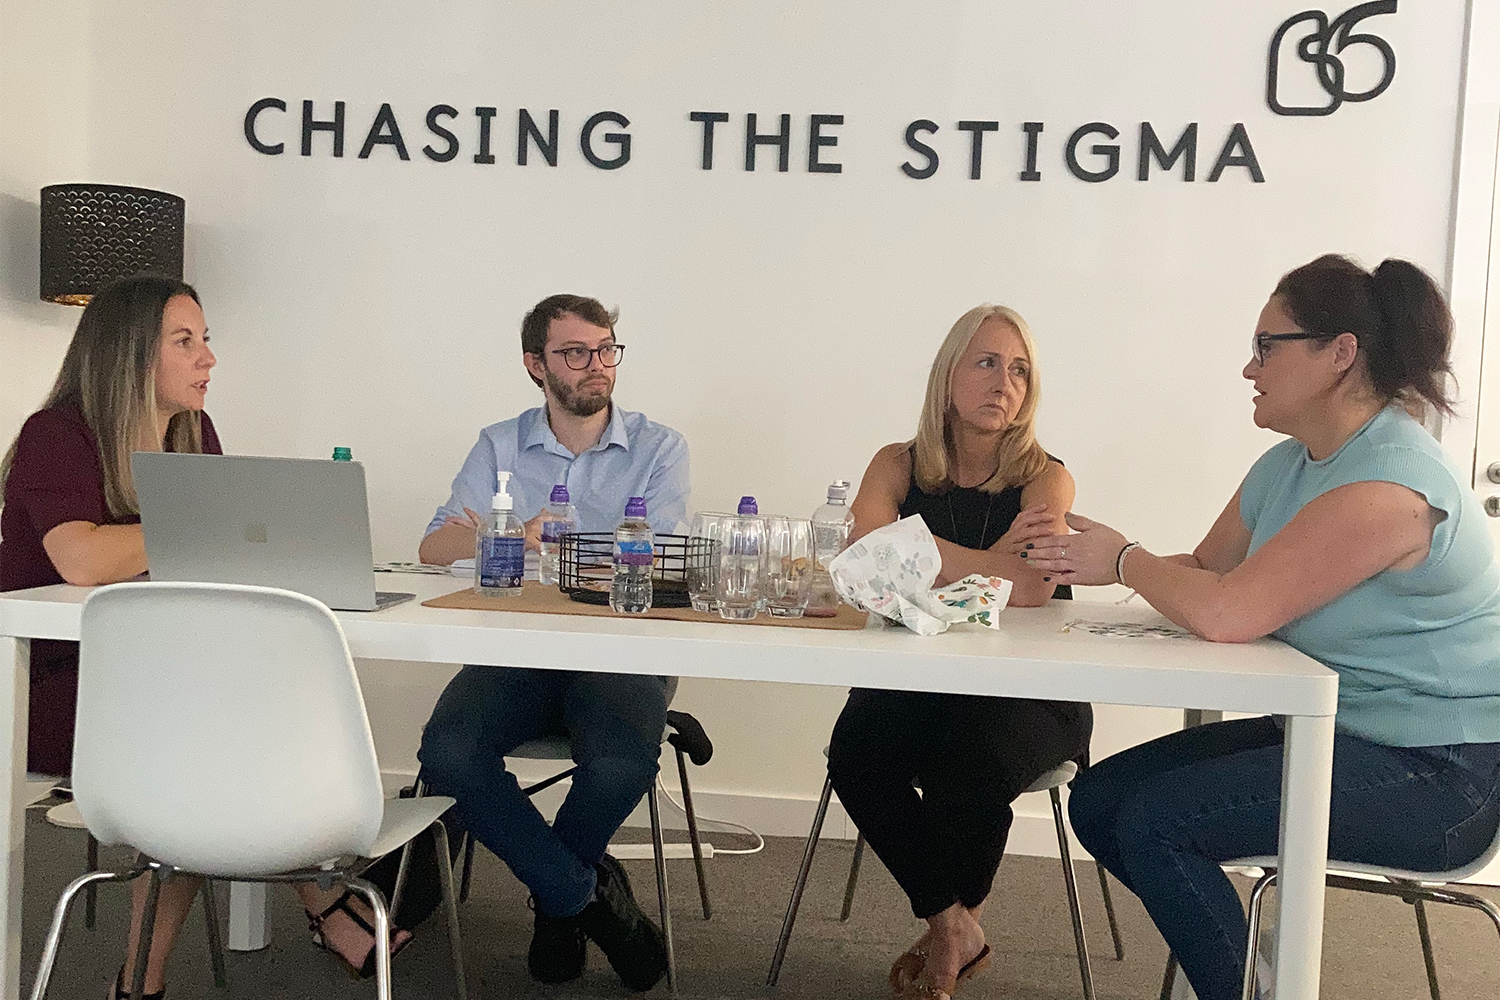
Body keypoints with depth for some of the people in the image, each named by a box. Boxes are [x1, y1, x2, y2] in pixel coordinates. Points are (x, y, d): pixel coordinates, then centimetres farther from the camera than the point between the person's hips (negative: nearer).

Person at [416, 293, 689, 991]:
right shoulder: (500, 446, 13)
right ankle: (586, 894, -8)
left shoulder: (658, 448, 7)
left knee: (623, 763, -32)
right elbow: (435, 547, 0)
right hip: (515, 650, 2)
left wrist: (536, 540, -11)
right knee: (448, 753, -27)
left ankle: (554, 894, 3)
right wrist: (520, 541, -19)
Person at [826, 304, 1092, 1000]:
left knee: (970, 770, -30)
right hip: (917, 681, 2)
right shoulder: (899, 467, 4)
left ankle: (947, 930, 6)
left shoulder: (1045, 478, -3)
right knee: (857, 752, -27)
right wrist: (992, 559, -17)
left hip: (1025, 690, -2)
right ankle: (955, 925, -3)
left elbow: (1031, 589, -23)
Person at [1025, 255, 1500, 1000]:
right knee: (1100, 799, 3)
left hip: (1437, 772, -9)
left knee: (1154, 819, -20)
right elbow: (1204, 572, 11)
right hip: (1335, 733, 9)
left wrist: (1123, 559, -13)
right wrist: (1098, 558, -6)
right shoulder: (1285, 466, 6)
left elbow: (1224, 613, -31)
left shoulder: (1390, 484, -25)